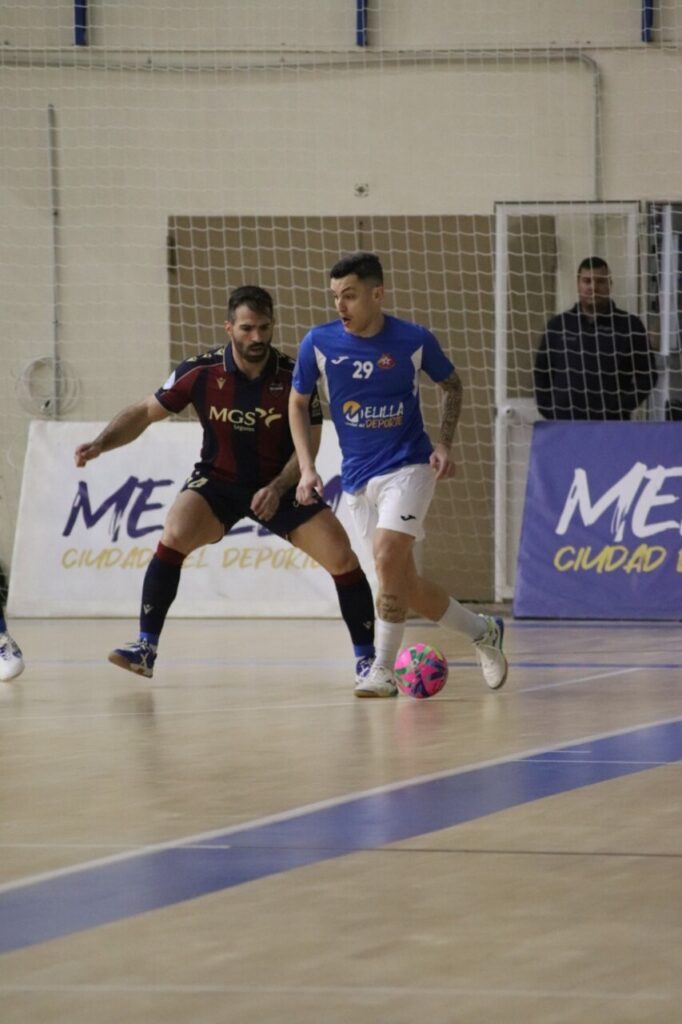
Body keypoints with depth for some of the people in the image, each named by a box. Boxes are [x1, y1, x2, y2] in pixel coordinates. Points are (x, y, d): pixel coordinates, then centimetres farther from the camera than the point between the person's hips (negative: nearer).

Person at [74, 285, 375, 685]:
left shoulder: (294, 377, -16)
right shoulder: (201, 372, -15)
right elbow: (145, 412, -4)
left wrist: (278, 489, -22)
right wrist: (101, 443, -18)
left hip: (280, 484, 0)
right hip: (217, 482, 0)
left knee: (341, 556, -13)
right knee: (175, 535, -27)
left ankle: (367, 657, 6)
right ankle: (146, 648, -21)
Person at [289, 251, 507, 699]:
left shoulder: (415, 340, -9)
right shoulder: (319, 343, -6)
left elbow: (453, 385, 10)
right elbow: (298, 404, 9)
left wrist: (444, 444, -2)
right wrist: (307, 468, -1)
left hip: (408, 466, -4)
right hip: (358, 477, 4)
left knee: (388, 555, -26)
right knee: (407, 589, 7)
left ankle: (384, 670, -18)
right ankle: (484, 632, 31)